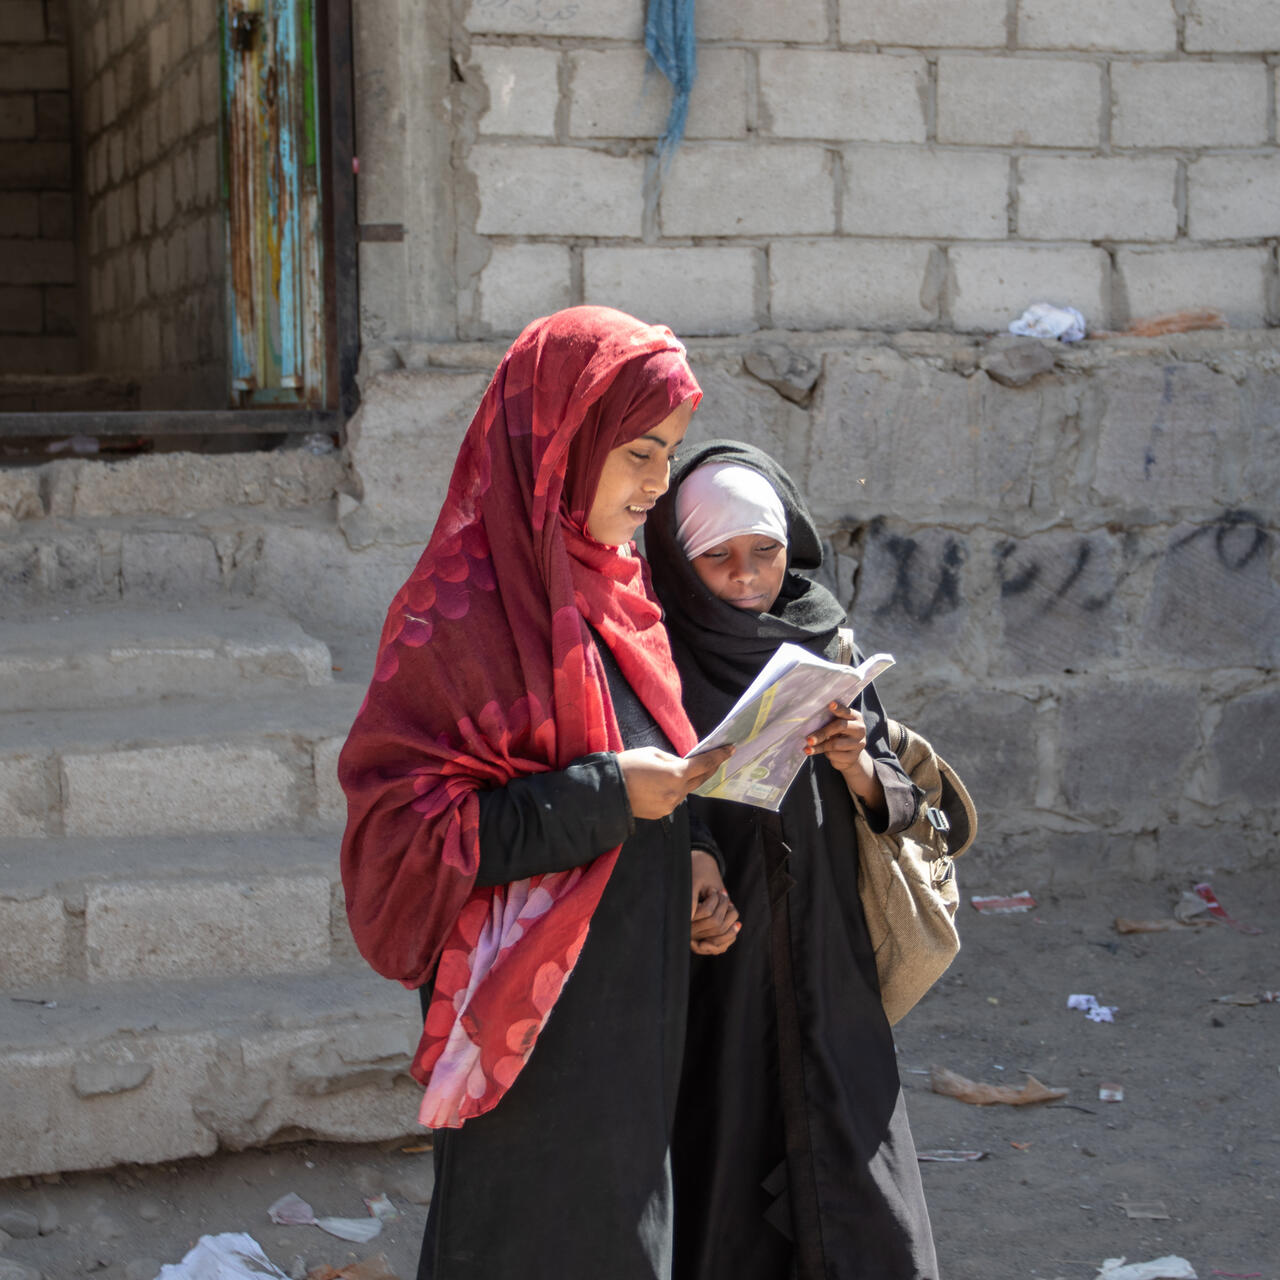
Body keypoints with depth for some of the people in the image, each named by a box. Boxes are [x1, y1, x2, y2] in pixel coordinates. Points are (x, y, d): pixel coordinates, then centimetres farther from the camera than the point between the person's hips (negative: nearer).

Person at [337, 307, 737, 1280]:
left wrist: (683, 856, 0)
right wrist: (606, 797, -23)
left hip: (634, 1010, 8)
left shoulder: (612, 587, 10)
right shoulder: (465, 611, -17)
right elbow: (404, 823, -20)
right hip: (535, 1029, -8)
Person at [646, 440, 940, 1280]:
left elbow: (898, 805, 7)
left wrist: (856, 763, -14)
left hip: (825, 971, 3)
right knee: (722, 1199, -2)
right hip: (710, 980, -3)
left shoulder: (826, 643, 7)